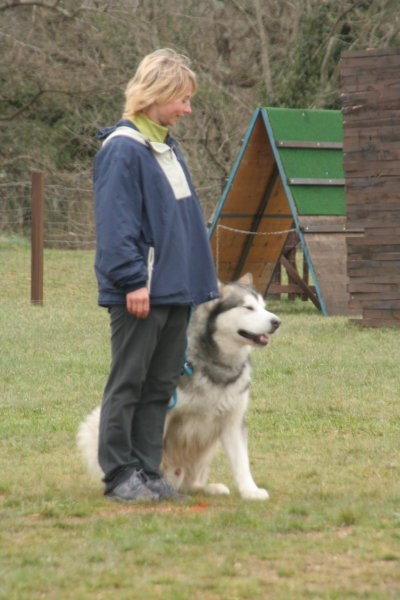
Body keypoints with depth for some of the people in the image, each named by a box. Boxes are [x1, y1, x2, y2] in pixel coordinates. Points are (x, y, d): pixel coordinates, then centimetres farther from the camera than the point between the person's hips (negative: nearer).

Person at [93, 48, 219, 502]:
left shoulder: (168, 148, 17)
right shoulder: (123, 149, -12)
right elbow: (115, 223, -17)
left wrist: (202, 279, 18)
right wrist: (132, 279, -21)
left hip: (175, 290, 9)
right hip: (140, 293, -9)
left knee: (160, 387, 10)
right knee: (127, 385, -2)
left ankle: (147, 472, 15)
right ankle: (120, 476, 3)